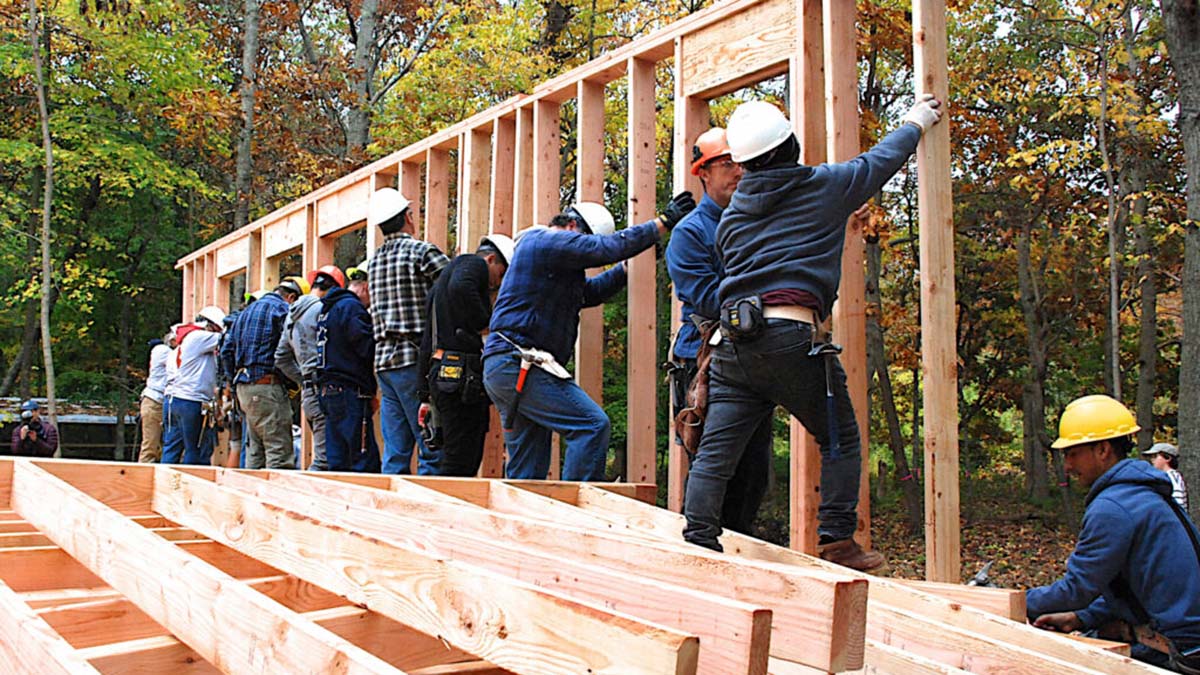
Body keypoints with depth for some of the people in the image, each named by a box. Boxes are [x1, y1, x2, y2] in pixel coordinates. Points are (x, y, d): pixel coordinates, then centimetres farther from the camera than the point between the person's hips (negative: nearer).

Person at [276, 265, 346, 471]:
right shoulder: (322, 309, -9)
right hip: (324, 391, -9)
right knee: (324, 459, -9)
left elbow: (281, 358, 23)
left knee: (323, 453, 12)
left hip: (308, 392, 9)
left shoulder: (293, 314, 19)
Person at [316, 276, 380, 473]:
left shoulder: (327, 309, 23)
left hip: (327, 389, 10)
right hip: (350, 391, -10)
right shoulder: (351, 307, -8)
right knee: (366, 462, -10)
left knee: (338, 462, 9)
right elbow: (367, 347, -17)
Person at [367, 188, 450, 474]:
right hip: (416, 359, -7)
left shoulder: (374, 261, 16)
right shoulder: (422, 251, -6)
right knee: (433, 450, -5)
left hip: (384, 359, 7)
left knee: (394, 453, 9)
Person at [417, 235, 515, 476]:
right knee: (461, 461, -10)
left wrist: (425, 395, 28)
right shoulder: (473, 263, 2)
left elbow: (427, 342, 29)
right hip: (463, 373, -10)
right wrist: (486, 327, -14)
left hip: (443, 375, 10)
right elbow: (461, 287, -25)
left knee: (456, 459, 10)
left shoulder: (440, 285, 31)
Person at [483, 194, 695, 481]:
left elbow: (590, 291, 29)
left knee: (527, 472, 9)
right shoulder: (547, 241, -5)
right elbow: (610, 247, -13)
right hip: (521, 364, -11)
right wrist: (664, 222, -7)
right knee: (592, 425, -14)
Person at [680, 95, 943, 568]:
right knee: (839, 439, 12)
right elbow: (880, 160, 24)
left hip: (732, 339, 4)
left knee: (715, 451, 4)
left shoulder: (734, 211, 18)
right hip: (791, 339, -4)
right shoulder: (827, 186, 8)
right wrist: (915, 124, 42)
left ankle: (697, 546, 1)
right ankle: (837, 541, 11)